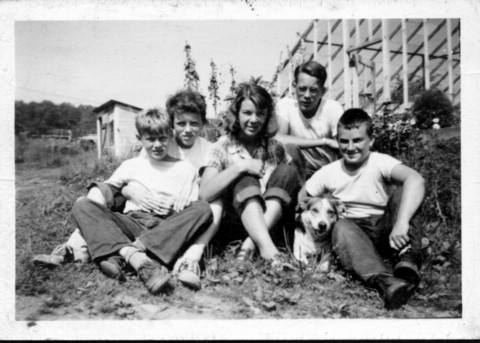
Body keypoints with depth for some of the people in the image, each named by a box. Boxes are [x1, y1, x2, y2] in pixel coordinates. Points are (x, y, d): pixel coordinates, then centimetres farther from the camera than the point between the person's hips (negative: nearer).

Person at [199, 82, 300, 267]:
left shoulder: (275, 147, 13)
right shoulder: (223, 146, 2)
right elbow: (205, 194, -12)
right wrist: (240, 166, -17)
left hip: (273, 222, 3)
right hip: (235, 222, -3)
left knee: (287, 172, -18)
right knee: (246, 180, -27)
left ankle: (250, 245, -29)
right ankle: (268, 250, -43)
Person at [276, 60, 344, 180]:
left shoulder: (333, 108, -10)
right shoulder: (285, 105, -9)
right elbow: (278, 139, -27)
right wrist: (324, 141, -26)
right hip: (297, 173, 0)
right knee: (289, 146, -27)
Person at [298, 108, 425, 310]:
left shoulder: (380, 163, -12)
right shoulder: (329, 172, -1)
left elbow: (415, 179, -31)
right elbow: (302, 198, 11)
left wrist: (401, 222, -46)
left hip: (385, 228, -1)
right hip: (353, 231, 1)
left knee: (405, 189, -23)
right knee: (341, 227, -34)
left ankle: (407, 260, -41)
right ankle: (384, 281, -53)